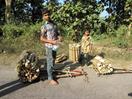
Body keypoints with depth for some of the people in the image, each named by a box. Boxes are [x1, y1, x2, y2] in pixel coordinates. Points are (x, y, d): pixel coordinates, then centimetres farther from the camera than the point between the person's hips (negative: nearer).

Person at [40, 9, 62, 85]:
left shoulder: (54, 24, 8)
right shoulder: (44, 26, -9)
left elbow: (58, 33, 16)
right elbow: (42, 39, -12)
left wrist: (59, 37, -6)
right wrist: (51, 41, -20)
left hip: (54, 46, 6)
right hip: (49, 46, -6)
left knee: (53, 61, 17)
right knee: (50, 62, -1)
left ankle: (51, 74, 34)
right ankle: (50, 78, 9)